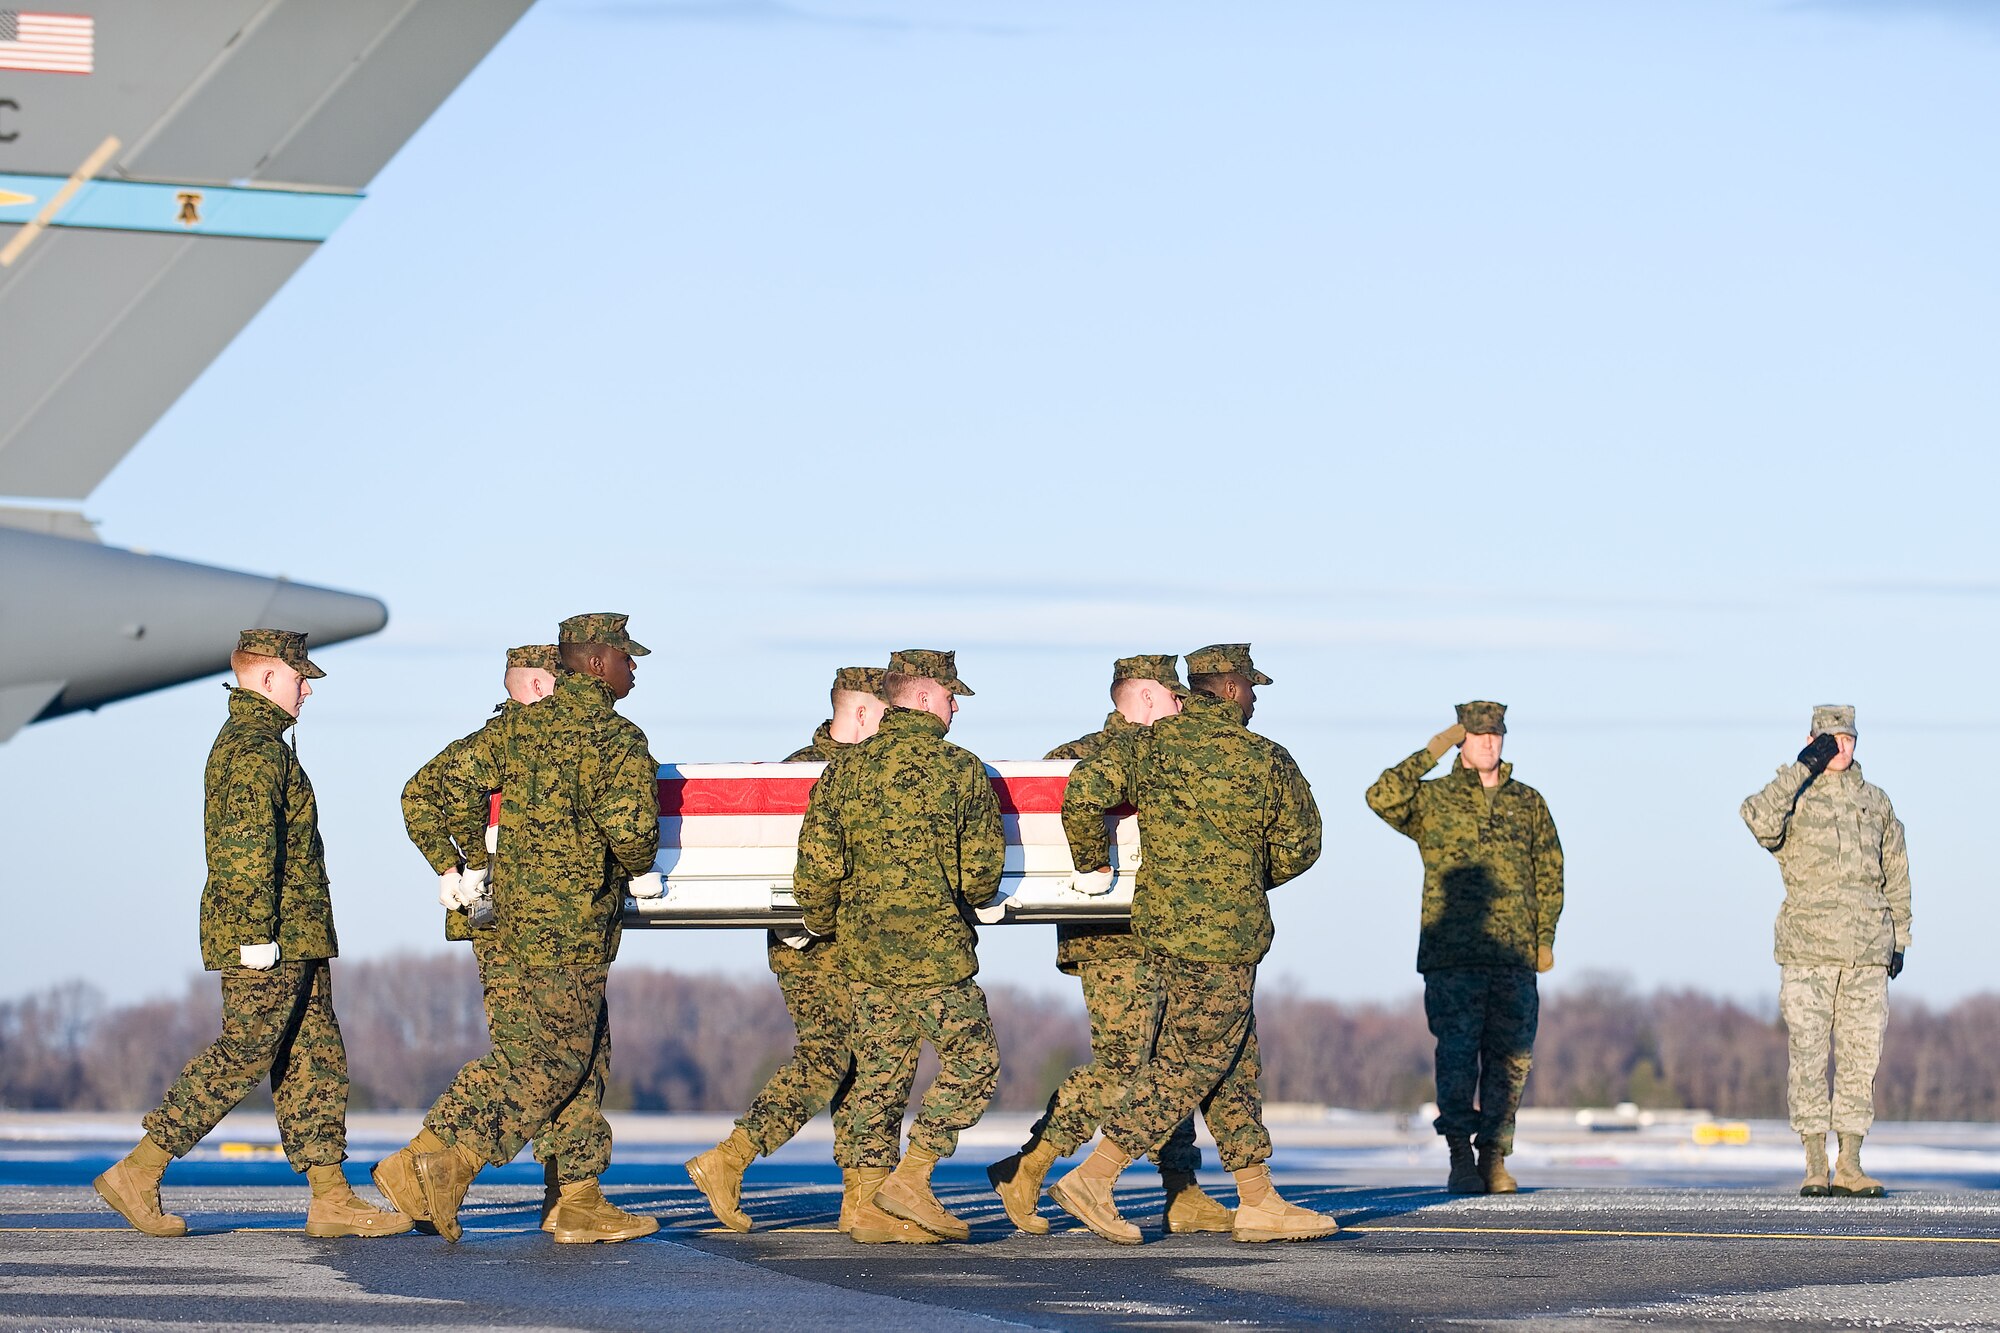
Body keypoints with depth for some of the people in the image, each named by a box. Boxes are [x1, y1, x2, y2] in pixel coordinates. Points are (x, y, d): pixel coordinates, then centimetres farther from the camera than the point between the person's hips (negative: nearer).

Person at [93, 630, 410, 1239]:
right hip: (270, 937, -11)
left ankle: (332, 1199, 5)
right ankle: (136, 1174, -6)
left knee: (316, 1058, 7)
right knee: (242, 1056, -9)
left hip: (295, 938, 11)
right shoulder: (257, 748, -14)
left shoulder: (244, 740, 20)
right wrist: (257, 933, -25)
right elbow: (249, 846, -22)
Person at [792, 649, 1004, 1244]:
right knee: (973, 1060, 6)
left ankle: (864, 1202, 10)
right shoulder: (961, 769, -6)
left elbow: (818, 865, 3)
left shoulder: (846, 768, 5)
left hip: (862, 949, 5)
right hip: (933, 948, -5)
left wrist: (822, 924, 20)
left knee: (878, 1070, 11)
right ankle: (910, 1179, -1)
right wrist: (968, 898, 18)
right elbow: (982, 869, -5)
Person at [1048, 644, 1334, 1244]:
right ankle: (1093, 1179, -9)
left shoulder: (1151, 745, 2)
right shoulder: (1266, 760, -7)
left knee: (1235, 1066, 13)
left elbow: (1085, 790, -10)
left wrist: (1091, 860, 5)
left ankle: (1258, 1202, 15)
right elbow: (1299, 846, 3)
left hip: (1160, 921, 7)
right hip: (1222, 934, -7)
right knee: (1188, 1065, -3)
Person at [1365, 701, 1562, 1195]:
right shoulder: (1431, 799, 7)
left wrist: (1545, 937, 10)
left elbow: (1549, 873, 18)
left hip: (1514, 956, 3)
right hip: (1452, 955, -3)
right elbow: (1382, 798, -13)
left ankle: (1494, 1157, 8)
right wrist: (1429, 755, -9)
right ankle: (1461, 1158, -1)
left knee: (1511, 1059, 1)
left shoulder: (1528, 803, 15)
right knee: (1457, 1055, -7)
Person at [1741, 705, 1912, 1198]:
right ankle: (1815, 1167, -1)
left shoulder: (1875, 801, 15)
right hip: (1807, 948, -3)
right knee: (1809, 1055, -4)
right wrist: (1802, 768, -19)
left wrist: (1899, 938, 16)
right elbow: (1760, 819, -21)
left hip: (1867, 952, 3)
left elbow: (1896, 872, 21)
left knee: (1861, 1055, 2)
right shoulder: (1794, 797, 3)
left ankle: (1850, 1165, 7)